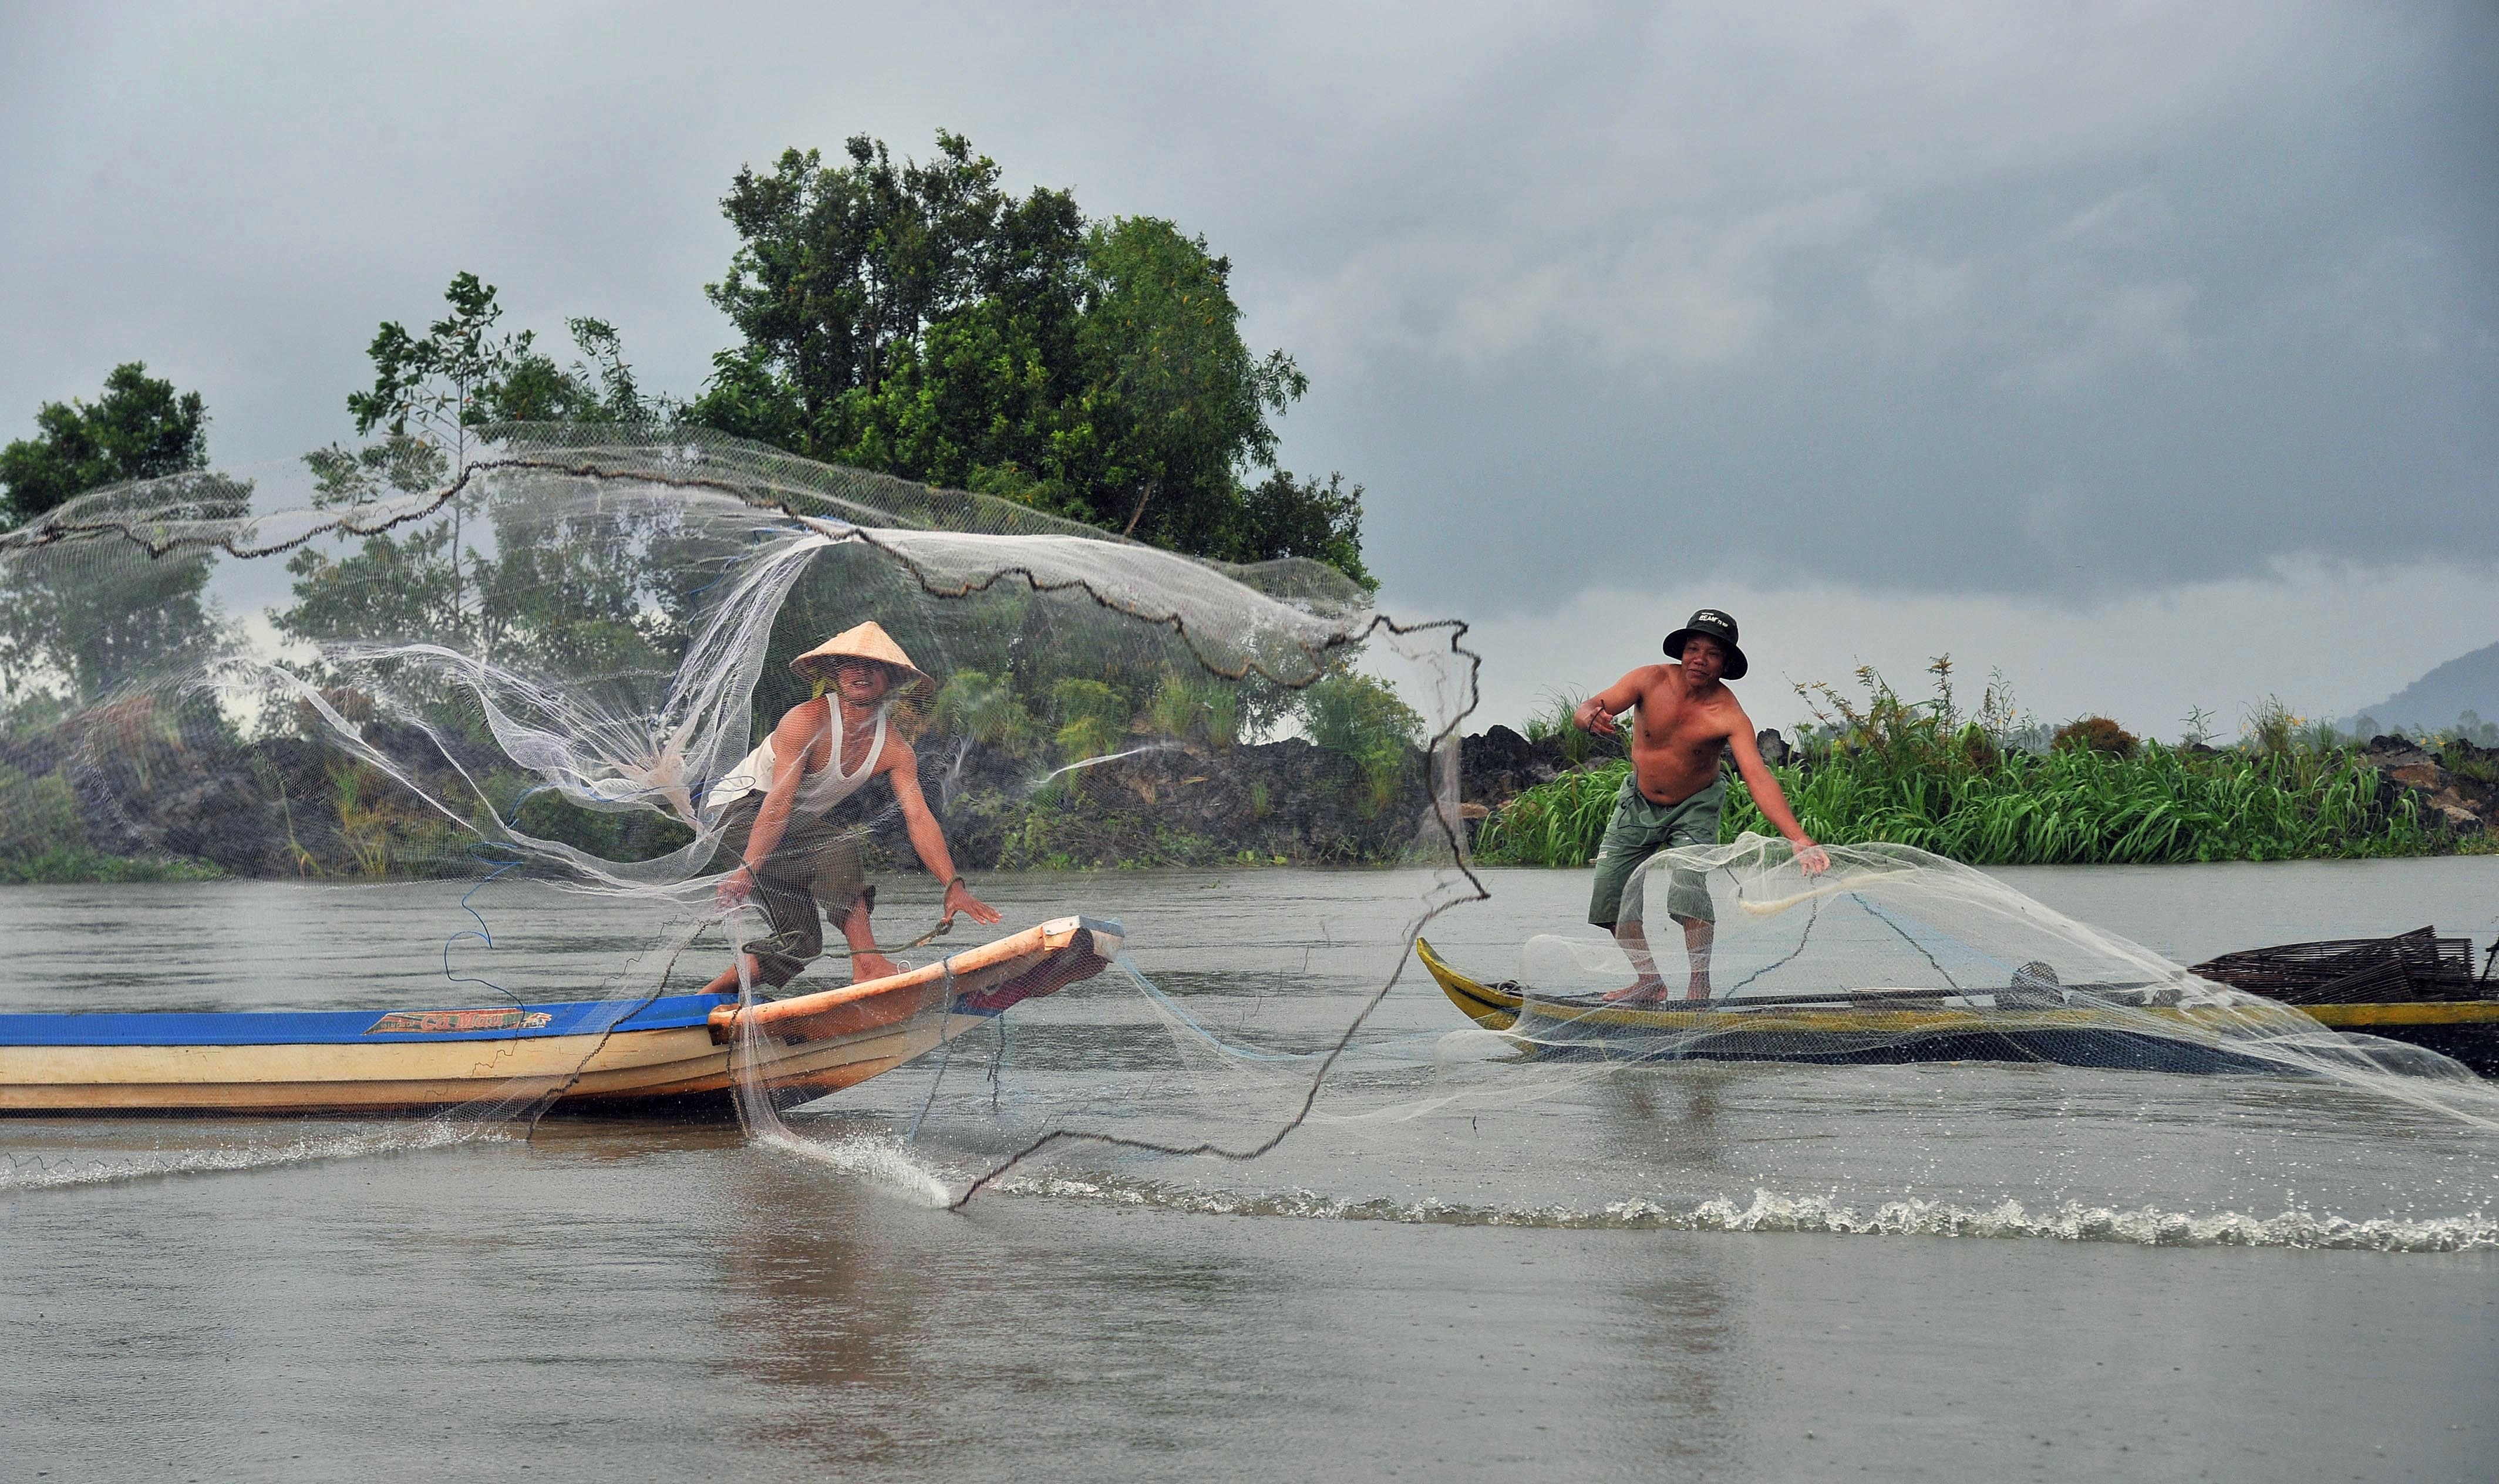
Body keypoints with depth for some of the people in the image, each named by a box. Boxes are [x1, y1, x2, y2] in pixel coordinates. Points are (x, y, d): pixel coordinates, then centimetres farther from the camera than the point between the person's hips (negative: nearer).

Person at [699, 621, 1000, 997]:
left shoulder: (895, 751, -4)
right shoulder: (806, 721, -23)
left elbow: (919, 818, -11)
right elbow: (779, 801, -32)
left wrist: (954, 886, -23)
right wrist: (748, 870, -41)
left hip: (795, 826, 8)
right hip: (740, 806, -8)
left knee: (799, 942, 2)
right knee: (838, 845, -32)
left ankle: (705, 1000, 12)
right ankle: (867, 964, -34)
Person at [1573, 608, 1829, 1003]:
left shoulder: (1729, 716, -28)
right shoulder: (1651, 681, -21)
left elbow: (1758, 778, -37)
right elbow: (1583, 712, -26)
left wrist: (1800, 841, -49)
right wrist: (1592, 717, -53)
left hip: (1694, 809, -3)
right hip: (1638, 803, 3)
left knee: (1689, 888, -26)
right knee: (1610, 900, 0)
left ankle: (1699, 986, -12)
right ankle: (1650, 982, 18)